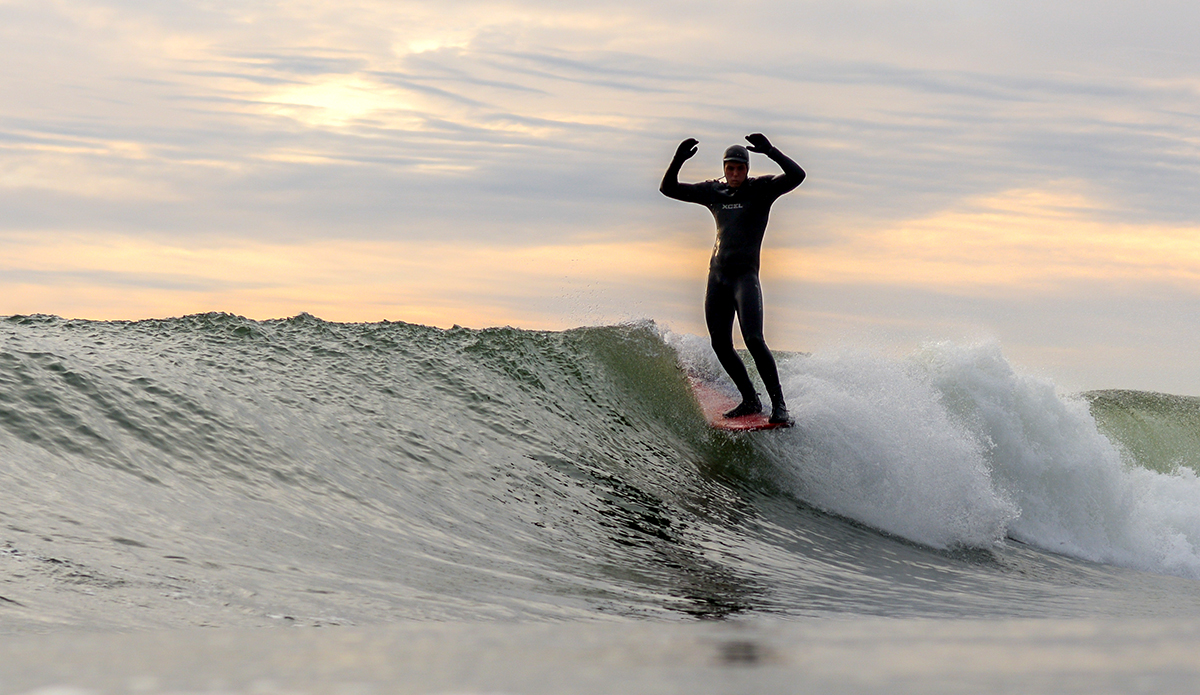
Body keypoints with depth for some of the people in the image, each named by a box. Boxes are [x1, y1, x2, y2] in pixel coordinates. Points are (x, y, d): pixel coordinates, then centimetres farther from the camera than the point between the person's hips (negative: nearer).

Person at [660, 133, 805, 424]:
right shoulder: (713, 192, 11)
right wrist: (678, 160, -6)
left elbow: (796, 176, -16)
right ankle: (750, 400, 17)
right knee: (720, 345, 3)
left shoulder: (761, 189, -2)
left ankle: (779, 404, -16)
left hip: (745, 274, -6)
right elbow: (669, 189, 11)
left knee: (753, 338, -20)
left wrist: (770, 151, -26)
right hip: (717, 275, 6)